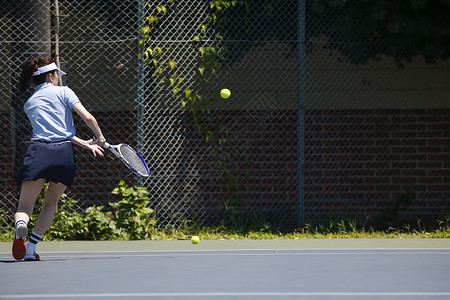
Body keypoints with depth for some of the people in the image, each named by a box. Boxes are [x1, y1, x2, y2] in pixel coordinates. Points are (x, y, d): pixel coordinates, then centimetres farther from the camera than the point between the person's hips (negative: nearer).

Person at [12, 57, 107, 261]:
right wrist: (100, 137, 18)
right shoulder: (63, 91, 11)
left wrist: (85, 144, 27)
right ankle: (31, 249, 4)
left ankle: (21, 225, -38)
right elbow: (87, 117, 1)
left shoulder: (29, 104, 22)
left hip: (38, 152, 1)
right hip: (64, 154, -1)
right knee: (51, 202, 17)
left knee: (24, 207, 0)